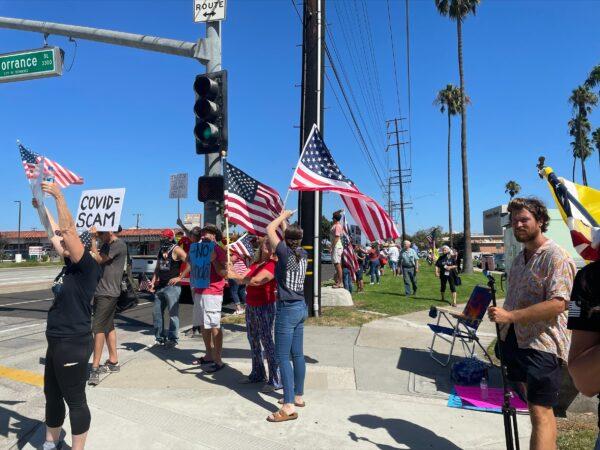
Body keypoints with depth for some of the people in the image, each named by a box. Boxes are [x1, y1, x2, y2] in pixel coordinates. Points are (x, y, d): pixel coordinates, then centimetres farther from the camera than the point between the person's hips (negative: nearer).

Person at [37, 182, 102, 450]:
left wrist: (59, 196, -22)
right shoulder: (72, 264, 8)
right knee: (52, 395, 22)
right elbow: (55, 234, 16)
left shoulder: (88, 267, -15)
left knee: (75, 400, 2)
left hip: (73, 344, -10)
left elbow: (69, 230, -23)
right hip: (57, 342, 10)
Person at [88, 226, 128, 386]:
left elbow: (98, 260, -15)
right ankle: (113, 362, 24)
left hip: (108, 293, -10)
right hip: (100, 292, 10)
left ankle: (95, 368, -11)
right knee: (108, 327, 14)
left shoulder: (119, 245, -12)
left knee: (98, 328, -13)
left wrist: (93, 239, -8)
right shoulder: (106, 245, 15)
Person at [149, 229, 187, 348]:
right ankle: (160, 338, 23)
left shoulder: (176, 250, -9)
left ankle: (173, 339, 8)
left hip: (172, 286, -8)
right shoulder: (161, 251, 15)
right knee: (156, 312, 11)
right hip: (160, 286, 8)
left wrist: (179, 277, -16)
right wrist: (153, 282, 10)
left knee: (173, 313, -2)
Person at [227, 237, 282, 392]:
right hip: (250, 306, 8)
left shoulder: (273, 264, -13)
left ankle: (276, 380, 2)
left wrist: (235, 276, -17)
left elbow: (256, 281, -24)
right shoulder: (255, 263, 12)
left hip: (264, 307, -8)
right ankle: (258, 374, 30)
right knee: (253, 340, 15)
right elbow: (244, 280, 8)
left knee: (267, 341, -6)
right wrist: (232, 272, -9)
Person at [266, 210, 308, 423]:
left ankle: (289, 406, -5)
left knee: (283, 357, -5)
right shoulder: (302, 253, 3)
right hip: (301, 307, 8)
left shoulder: (285, 252, -16)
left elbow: (269, 229, -7)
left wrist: (283, 216, 7)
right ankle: (298, 396, 27)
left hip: (287, 309, -8)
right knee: (297, 354, 15)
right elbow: (292, 238, 25)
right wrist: (286, 222, 28)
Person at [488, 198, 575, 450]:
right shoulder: (520, 257, 14)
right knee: (531, 403, 19)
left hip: (541, 345, -8)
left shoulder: (556, 257, -14)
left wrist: (509, 316, -27)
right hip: (516, 340, 9)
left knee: (540, 412, -7)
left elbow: (558, 304, -24)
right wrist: (503, 327, 17)